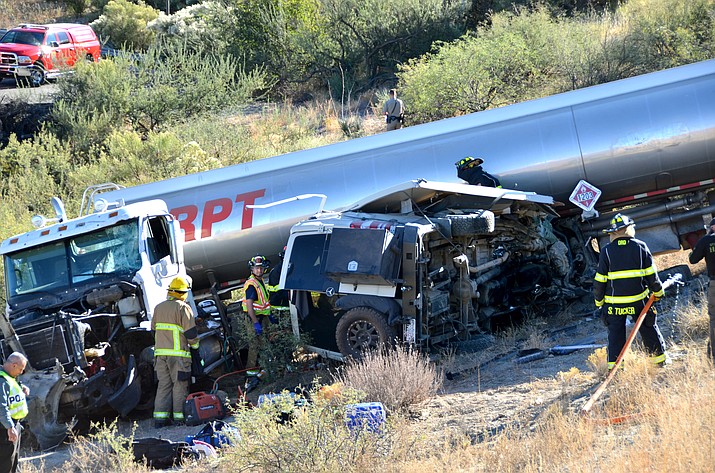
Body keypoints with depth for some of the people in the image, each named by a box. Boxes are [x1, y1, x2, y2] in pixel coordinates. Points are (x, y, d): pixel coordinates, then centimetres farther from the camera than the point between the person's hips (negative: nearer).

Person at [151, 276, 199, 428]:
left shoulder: (158, 308, 12)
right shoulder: (183, 308, -8)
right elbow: (190, 331, -10)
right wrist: (195, 345, 7)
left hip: (160, 352, 5)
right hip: (178, 353, -5)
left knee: (163, 385, 8)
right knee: (180, 385, 0)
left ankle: (160, 417, 2)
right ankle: (180, 416, -1)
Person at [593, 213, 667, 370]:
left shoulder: (607, 251, -5)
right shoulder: (641, 247, -4)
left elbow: (600, 280, -3)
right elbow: (651, 274, -1)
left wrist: (599, 300, 10)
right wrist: (658, 291, 15)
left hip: (614, 303, -1)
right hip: (638, 302, 1)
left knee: (615, 334, 5)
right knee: (649, 330, 14)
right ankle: (659, 359, 23)